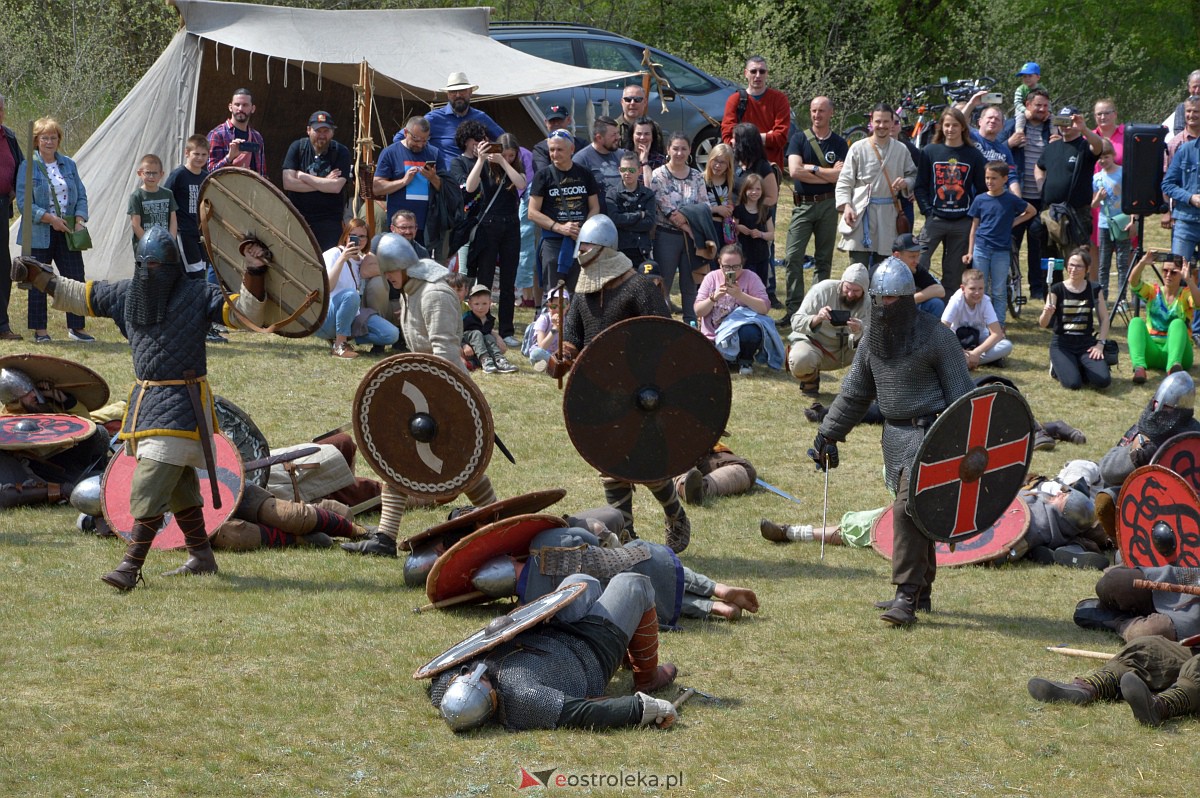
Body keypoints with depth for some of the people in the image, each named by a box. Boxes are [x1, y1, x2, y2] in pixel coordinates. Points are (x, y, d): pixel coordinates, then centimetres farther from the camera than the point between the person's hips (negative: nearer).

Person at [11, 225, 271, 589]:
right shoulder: (127, 294, 7)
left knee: (149, 485, -14)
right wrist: (36, 274, 11)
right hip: (145, 399, 7)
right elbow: (77, 295, 17)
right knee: (179, 486, 17)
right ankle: (201, 556, 30)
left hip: (181, 404, -7)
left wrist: (253, 275, -27)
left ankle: (131, 566, -15)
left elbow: (247, 313, -13)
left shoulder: (198, 296, -8)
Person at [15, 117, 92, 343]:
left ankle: (76, 327, 10)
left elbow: (81, 195, 14)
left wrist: (79, 219, -4)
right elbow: (23, 202, -9)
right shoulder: (28, 166, -3)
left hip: (67, 233, 4)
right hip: (39, 234, -4)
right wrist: (50, 219, -17)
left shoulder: (69, 165, 12)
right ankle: (39, 329, 9)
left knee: (76, 279, 1)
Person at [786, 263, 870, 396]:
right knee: (800, 360, -36)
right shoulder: (823, 290, -19)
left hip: (844, 349, 2)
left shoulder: (867, 303, -12)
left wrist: (858, 332, -47)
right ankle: (810, 379, 1)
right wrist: (816, 319, -45)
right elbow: (796, 322, -24)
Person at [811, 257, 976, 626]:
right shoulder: (875, 335, 9)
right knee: (915, 513, 12)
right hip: (894, 434, 7)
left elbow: (960, 393, -9)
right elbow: (855, 391, 18)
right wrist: (828, 434, 14)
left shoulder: (936, 336, -10)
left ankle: (906, 597, -16)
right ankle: (921, 590, 22)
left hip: (927, 433, -7)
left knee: (908, 508, -16)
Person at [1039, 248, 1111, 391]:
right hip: (1062, 344, -2)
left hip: (1086, 343, 2)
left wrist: (1100, 343, -6)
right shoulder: (1057, 290, -4)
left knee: (1103, 381, -22)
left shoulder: (1094, 289, 2)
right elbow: (1043, 324, -10)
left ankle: (1080, 367, 12)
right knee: (1073, 383, -26)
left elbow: (1104, 318, 8)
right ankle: (1059, 367, 10)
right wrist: (1046, 313, -33)